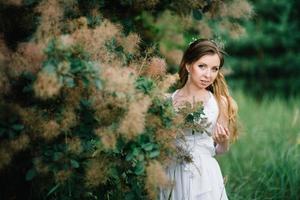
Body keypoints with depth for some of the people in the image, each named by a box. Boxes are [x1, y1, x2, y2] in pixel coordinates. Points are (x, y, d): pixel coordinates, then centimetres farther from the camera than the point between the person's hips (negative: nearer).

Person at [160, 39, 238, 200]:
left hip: (205, 175, 0)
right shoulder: (168, 100, -3)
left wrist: (223, 141, -14)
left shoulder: (220, 102, -1)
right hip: (174, 174, 0)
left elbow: (221, 150, 7)